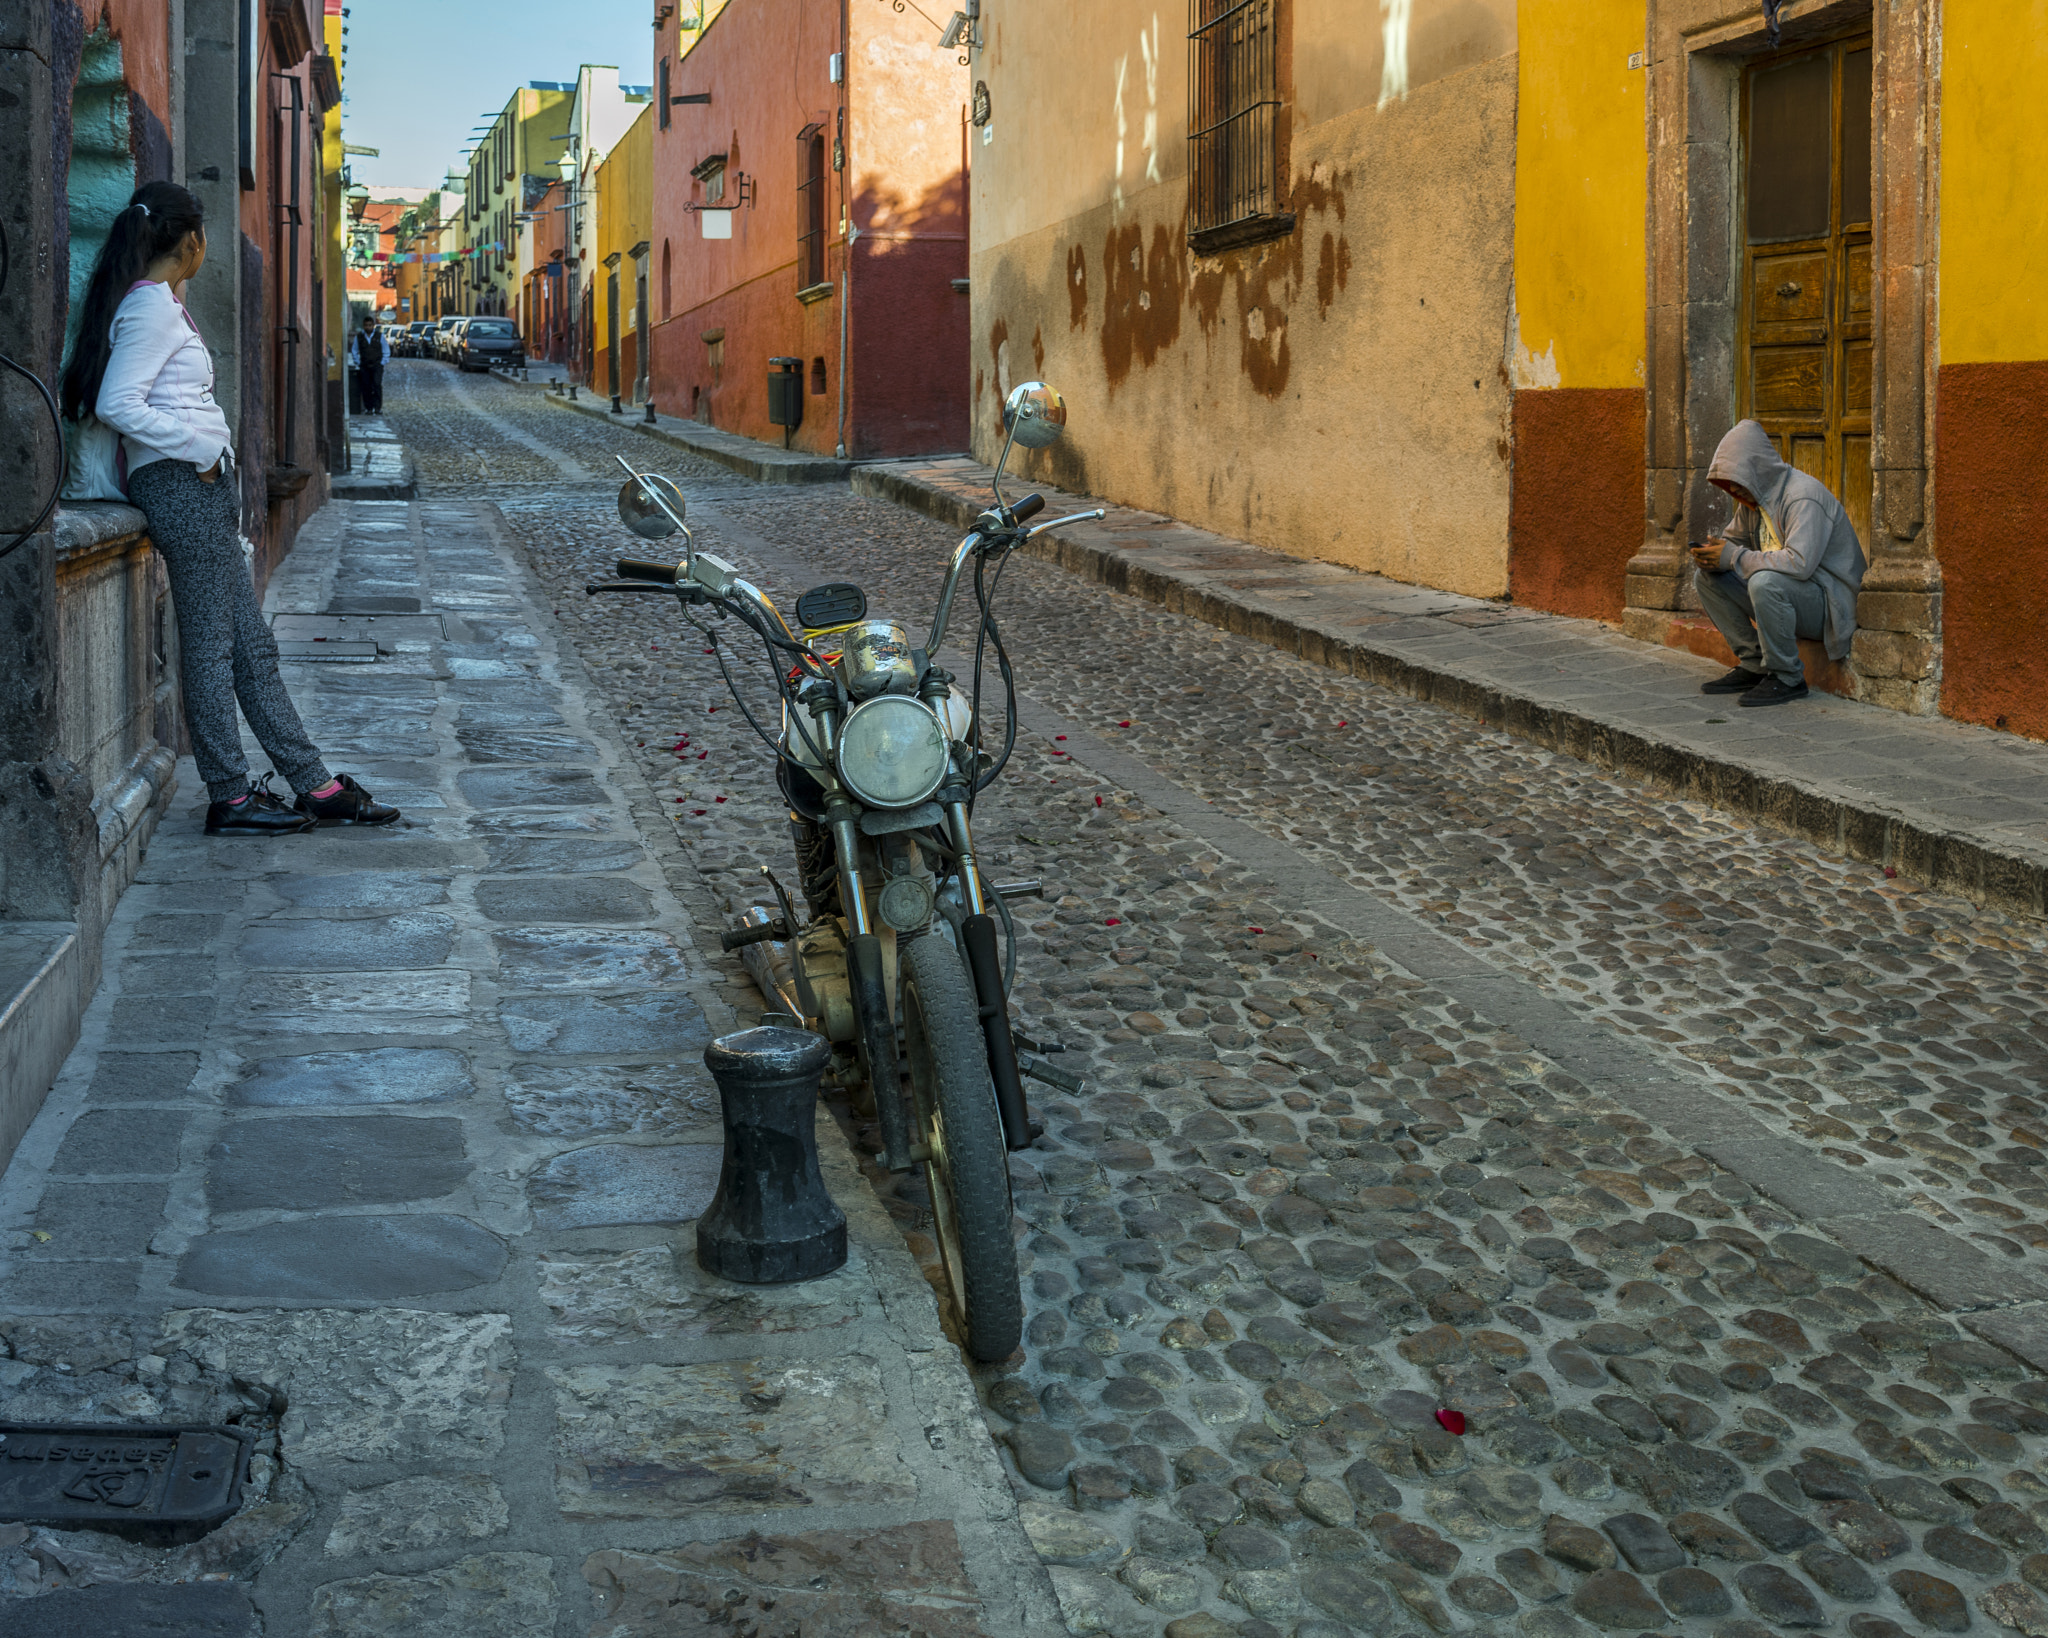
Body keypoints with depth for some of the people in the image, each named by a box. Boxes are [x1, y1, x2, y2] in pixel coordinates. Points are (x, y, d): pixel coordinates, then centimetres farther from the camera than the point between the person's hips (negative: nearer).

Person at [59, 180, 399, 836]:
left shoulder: (158, 303, 18)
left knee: (251, 646, 9)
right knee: (211, 646, -4)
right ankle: (229, 798, 2)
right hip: (182, 482, -10)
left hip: (201, 486, 10)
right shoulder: (153, 307, -11)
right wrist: (202, 448, -15)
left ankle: (315, 786, 12)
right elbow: (118, 405, -19)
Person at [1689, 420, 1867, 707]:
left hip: (1828, 602, -9)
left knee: (1765, 580, -38)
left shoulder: (1803, 497, -23)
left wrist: (1735, 557, -27)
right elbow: (1733, 539, 18)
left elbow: (1800, 562, -35)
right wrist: (1713, 554, -9)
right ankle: (1753, 666, 3)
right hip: (1780, 588, 9)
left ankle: (1787, 678, -21)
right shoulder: (1753, 497, 6)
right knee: (1705, 575, 0)